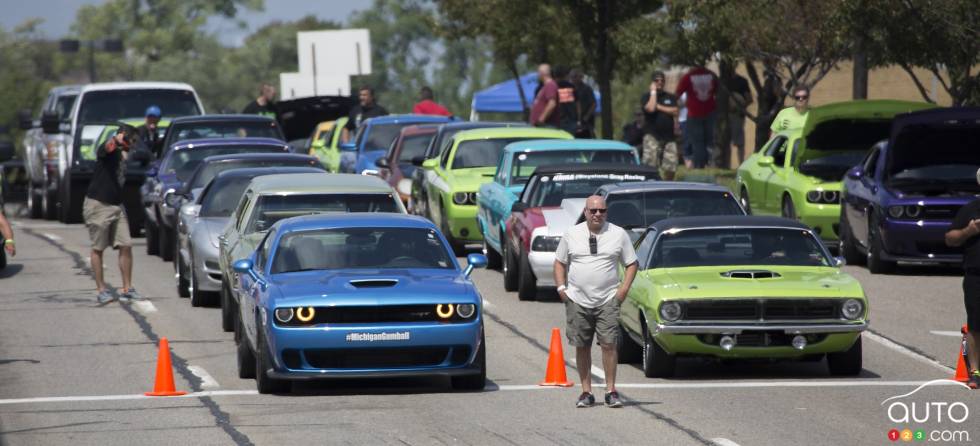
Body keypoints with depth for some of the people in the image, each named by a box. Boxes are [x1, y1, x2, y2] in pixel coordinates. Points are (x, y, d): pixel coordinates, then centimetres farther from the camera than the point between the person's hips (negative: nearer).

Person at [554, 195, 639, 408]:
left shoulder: (618, 234, 4)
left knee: (609, 344, -9)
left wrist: (624, 288, -5)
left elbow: (632, 263, 8)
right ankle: (586, 391, 12)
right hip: (577, 300, 2)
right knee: (581, 346, 4)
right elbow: (559, 262, 14)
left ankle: (611, 391, -3)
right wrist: (561, 287, 1)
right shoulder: (572, 235, 7)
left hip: (607, 300, -2)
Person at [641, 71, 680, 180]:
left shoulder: (670, 97, 15)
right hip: (652, 136, -4)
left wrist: (659, 107, -4)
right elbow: (650, 108, -16)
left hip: (668, 136, 4)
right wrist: (653, 92, -6)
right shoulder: (647, 96, 5)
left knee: (671, 167, 1)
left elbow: (675, 112, 0)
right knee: (650, 165, -13)